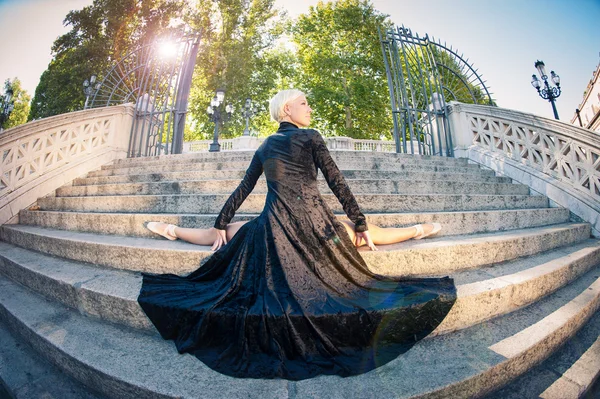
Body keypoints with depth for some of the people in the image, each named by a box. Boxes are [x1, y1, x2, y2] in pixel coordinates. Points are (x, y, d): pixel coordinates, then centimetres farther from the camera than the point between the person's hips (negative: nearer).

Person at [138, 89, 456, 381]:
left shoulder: (265, 146, 15)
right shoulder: (310, 137, 0)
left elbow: (243, 189, 15)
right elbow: (337, 184, -3)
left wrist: (220, 223, 20)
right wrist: (360, 224, 3)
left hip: (273, 227, 4)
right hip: (312, 224, -3)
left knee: (224, 233, 26)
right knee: (365, 233, 16)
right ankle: (416, 231, 32)